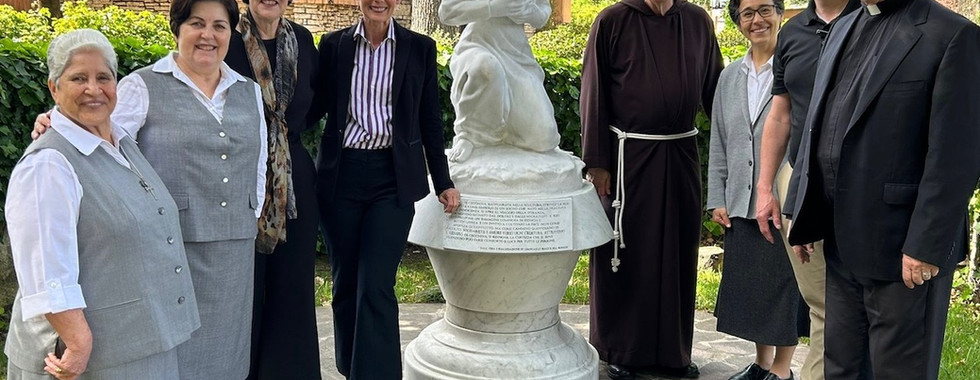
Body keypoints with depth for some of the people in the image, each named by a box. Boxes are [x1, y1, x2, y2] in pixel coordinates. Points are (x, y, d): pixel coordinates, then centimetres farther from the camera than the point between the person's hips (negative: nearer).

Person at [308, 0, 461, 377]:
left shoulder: (420, 47, 2)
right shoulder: (333, 45, 4)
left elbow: (430, 120, 6)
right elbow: (315, 106, 8)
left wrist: (443, 182, 6)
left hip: (394, 177, -2)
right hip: (341, 175, 2)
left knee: (376, 287, -7)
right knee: (345, 283, 11)